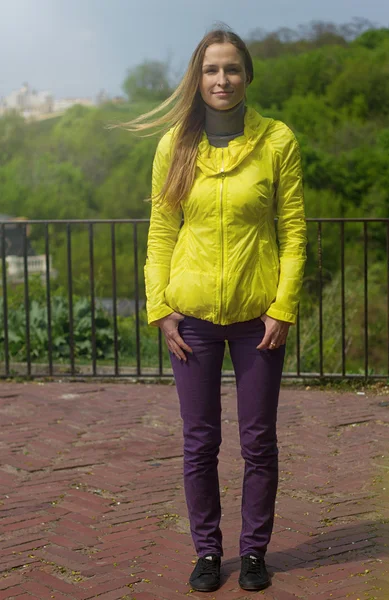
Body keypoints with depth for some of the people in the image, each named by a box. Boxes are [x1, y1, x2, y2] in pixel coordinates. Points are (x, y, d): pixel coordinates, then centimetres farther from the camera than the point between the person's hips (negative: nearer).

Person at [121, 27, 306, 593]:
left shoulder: (278, 141, -3)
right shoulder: (174, 145, 1)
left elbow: (293, 229, -2)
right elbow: (161, 230, 4)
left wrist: (283, 307, -8)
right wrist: (160, 306, -3)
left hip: (258, 314, -1)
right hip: (193, 314, 1)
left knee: (259, 441, 7)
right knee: (199, 441, 8)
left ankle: (254, 550, 24)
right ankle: (207, 551, 24)